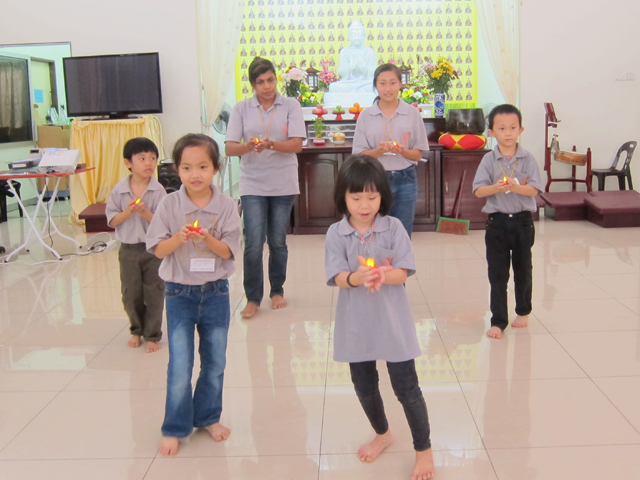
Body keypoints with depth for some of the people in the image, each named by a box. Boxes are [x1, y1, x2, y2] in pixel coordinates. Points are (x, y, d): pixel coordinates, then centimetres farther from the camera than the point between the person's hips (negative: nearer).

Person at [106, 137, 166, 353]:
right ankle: (137, 330, 32)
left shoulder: (158, 191, -9)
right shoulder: (119, 191, -3)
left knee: (154, 293, 6)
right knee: (130, 294, 12)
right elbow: (112, 221, -2)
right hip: (128, 249, 2)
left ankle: (152, 335, 19)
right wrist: (128, 212, -18)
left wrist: (145, 212, -26)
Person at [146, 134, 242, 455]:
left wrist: (207, 238, -28)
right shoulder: (169, 205, -7)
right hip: (180, 293, -1)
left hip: (216, 292, 1)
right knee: (180, 367, 2)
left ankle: (208, 417, 34)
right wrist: (179, 237, -26)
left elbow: (228, 250, -9)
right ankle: (175, 428, 18)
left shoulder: (226, 206, -7)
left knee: (215, 362, 14)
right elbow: (158, 249, -7)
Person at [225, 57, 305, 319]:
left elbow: (297, 144, -8)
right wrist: (248, 146, -25)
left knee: (278, 242, 8)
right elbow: (229, 147, -4)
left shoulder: (291, 106, 1)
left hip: (283, 184, 0)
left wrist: (271, 144, -26)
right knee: (253, 243, -6)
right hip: (252, 185, 0)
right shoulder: (241, 109, 4)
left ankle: (277, 290, 27)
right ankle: (252, 298, 6)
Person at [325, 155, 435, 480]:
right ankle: (382, 434, 45)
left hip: (392, 321, -2)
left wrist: (382, 275, -33)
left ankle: (423, 449, 23)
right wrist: (357, 277, -36)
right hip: (356, 324, 2)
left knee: (406, 387, 4)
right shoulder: (336, 233, -7)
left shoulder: (393, 227, -9)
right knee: (364, 387, 18)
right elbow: (337, 277, -14)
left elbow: (403, 273, -12)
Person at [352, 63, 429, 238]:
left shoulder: (412, 113, 2)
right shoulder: (366, 115, 2)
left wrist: (403, 151, -17)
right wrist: (380, 151, -18)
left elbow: (418, 154, 4)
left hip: (405, 179, 1)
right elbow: (359, 155, 1)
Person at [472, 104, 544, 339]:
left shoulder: (528, 159, -2)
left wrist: (516, 186, -28)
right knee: (497, 274, 2)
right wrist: (496, 187, -26)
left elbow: (534, 189, -10)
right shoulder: (488, 160, -2)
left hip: (522, 221, 1)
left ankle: (523, 312, 34)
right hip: (497, 221, 0)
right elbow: (478, 191, -8)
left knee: (523, 270, 14)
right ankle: (498, 321, 9)